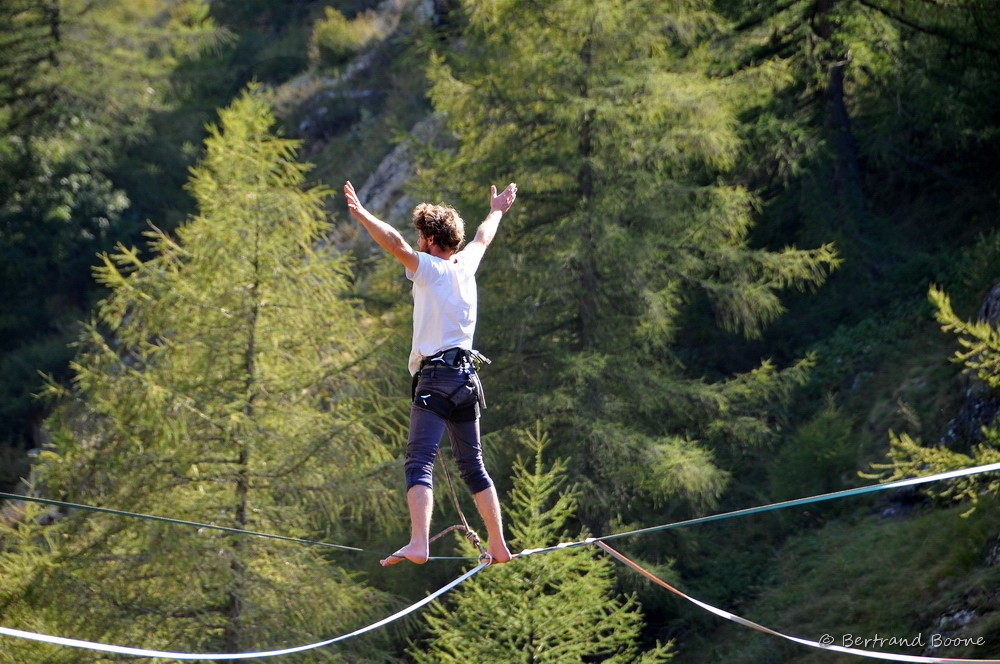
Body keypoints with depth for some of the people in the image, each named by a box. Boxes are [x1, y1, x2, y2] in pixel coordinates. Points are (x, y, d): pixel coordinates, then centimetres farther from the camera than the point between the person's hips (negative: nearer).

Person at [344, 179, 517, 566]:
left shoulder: (431, 270, -6)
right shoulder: (467, 265, 13)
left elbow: (395, 244, -22)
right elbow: (483, 238, 34)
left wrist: (363, 216, -26)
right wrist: (497, 211, 52)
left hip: (435, 377, -8)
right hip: (467, 377, 8)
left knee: (419, 461, -17)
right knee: (473, 465, 16)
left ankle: (418, 544, -32)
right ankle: (498, 545, 17)